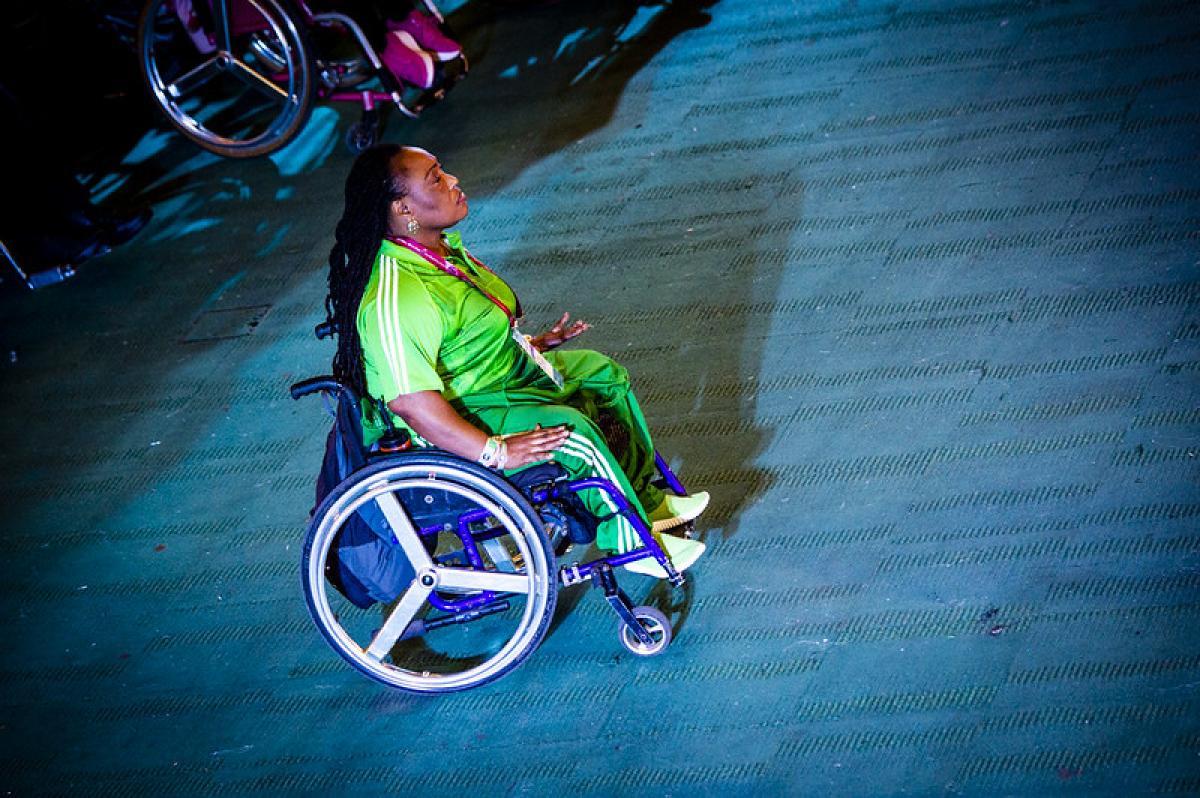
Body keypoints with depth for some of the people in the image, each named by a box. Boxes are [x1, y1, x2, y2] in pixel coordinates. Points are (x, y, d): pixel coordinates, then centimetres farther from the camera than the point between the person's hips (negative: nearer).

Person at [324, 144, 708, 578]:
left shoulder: (440, 248, 0)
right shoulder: (396, 298, -33)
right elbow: (411, 402, -36)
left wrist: (530, 344, 18)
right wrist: (496, 451, -34)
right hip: (458, 414, -11)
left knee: (607, 375, 12)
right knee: (572, 429, -26)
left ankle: (645, 498, 22)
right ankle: (630, 542, -6)